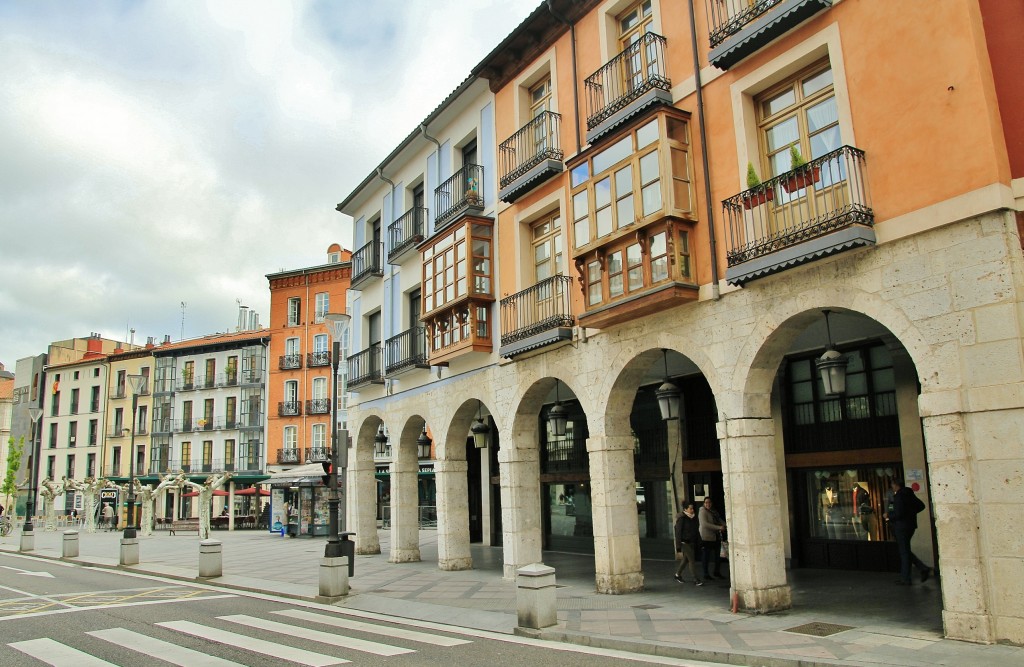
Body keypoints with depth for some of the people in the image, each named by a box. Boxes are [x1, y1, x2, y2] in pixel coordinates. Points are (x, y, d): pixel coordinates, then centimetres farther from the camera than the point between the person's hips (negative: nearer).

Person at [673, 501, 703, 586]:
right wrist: (679, 546, -15)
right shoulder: (681, 519, -14)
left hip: (692, 542, 7)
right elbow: (678, 532, -13)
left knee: (686, 559, 16)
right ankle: (696, 579, -4)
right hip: (685, 542, -7)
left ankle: (678, 575, 33)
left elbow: (696, 530, 15)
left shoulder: (694, 517, 7)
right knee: (692, 560, -8)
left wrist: (699, 541, 13)